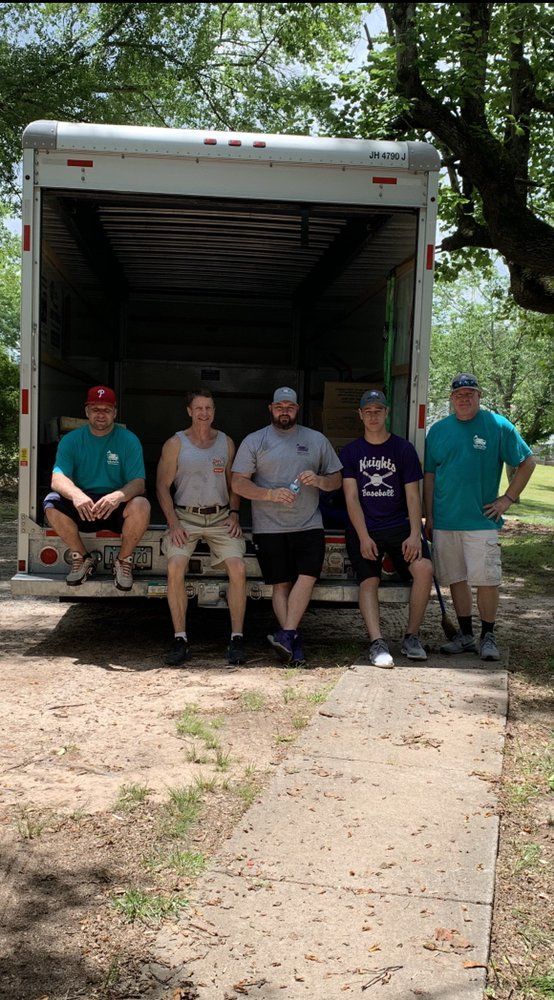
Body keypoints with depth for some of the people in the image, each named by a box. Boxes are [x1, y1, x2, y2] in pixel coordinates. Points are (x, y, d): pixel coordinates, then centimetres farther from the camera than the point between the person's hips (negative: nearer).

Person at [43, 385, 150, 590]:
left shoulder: (129, 440, -2)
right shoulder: (71, 440, 2)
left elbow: (138, 482, -12)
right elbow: (58, 479, -12)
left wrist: (118, 496, -37)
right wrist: (76, 494, -37)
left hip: (117, 509, -1)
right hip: (82, 510, 2)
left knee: (141, 505, -33)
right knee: (52, 503, -27)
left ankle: (123, 561, -6)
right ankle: (82, 558, -4)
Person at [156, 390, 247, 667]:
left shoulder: (226, 443, 11)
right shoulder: (175, 444, 3)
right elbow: (162, 486, 3)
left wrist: (234, 514, 3)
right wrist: (173, 523, -8)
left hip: (221, 517, 2)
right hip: (185, 516, -2)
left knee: (238, 568, -20)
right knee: (175, 568, -25)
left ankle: (236, 638, -9)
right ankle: (180, 639, -16)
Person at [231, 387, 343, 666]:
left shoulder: (317, 440, 14)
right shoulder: (254, 441, 7)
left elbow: (336, 480, 16)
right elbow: (238, 483, -1)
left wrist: (319, 480, -7)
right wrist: (271, 494, -15)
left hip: (309, 526, 1)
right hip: (270, 528, -1)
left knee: (307, 576, -18)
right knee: (281, 584, -4)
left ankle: (286, 635, -21)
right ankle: (294, 642, -4)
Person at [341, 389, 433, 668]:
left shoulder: (404, 449, 7)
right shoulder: (350, 452, 7)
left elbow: (412, 496, 2)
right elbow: (351, 497, 0)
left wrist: (414, 535, -12)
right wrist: (364, 537, -12)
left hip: (399, 525, 0)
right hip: (363, 529, 0)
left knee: (424, 568, -22)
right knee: (368, 581, -19)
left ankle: (411, 637, -10)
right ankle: (377, 643, -26)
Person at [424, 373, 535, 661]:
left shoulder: (498, 426, -1)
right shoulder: (438, 430, 8)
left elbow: (527, 462, 3)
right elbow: (429, 475, 12)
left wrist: (507, 499, -3)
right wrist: (429, 516, 9)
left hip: (481, 520, -3)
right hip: (444, 521, 3)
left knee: (487, 580, -4)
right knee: (456, 579, 9)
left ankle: (488, 637, 12)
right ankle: (465, 636, 21)